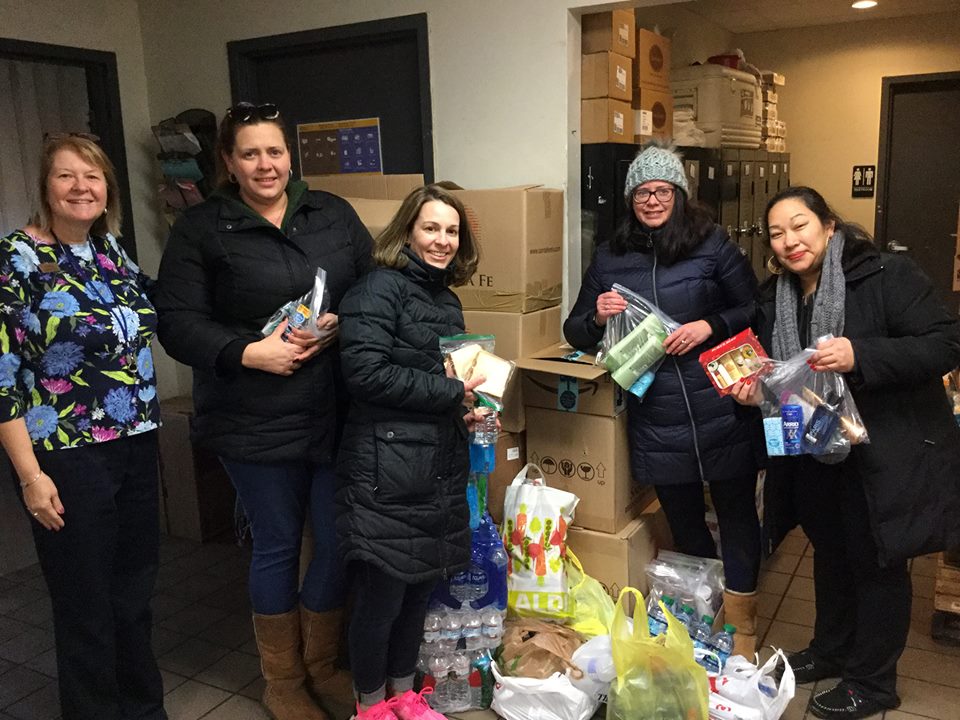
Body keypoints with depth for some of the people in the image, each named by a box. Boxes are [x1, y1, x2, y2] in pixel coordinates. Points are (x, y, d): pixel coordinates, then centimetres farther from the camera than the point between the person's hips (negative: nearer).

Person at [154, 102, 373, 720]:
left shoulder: (334, 215, 8)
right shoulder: (200, 229, -1)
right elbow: (178, 322, -7)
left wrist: (336, 326, -13)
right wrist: (249, 351, -20)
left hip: (337, 413, 3)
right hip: (257, 420, -3)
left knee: (338, 540, 11)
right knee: (277, 544, 11)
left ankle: (322, 665, 36)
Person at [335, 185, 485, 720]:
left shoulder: (447, 299, 15)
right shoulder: (380, 288, -10)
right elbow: (366, 371, -21)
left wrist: (466, 410, 5)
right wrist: (450, 393, -16)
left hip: (439, 470, 8)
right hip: (387, 472, -7)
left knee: (420, 587, 16)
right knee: (382, 595, 3)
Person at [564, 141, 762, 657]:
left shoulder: (711, 243, 0)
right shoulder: (609, 257, 7)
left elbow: (755, 309, 3)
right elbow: (574, 333, 11)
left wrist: (710, 326, -14)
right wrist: (597, 316, -10)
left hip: (721, 411, -2)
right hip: (655, 418, 2)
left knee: (736, 513, 9)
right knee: (683, 522, 15)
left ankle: (740, 628, 28)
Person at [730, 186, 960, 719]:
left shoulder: (887, 276, -16)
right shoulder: (775, 300, 4)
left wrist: (860, 357, -33)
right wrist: (755, 391, -11)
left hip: (887, 455, -6)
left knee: (877, 563, 9)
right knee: (831, 555, 21)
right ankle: (831, 651, 43)